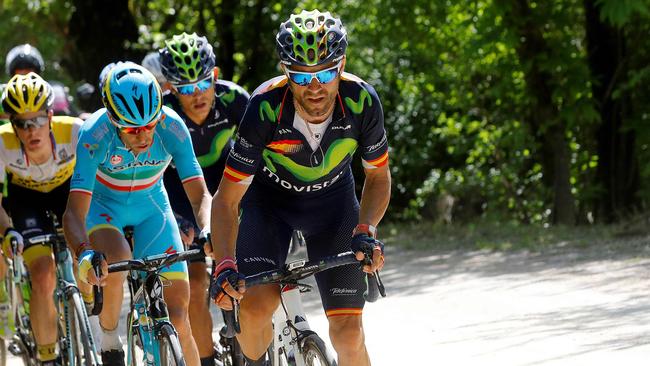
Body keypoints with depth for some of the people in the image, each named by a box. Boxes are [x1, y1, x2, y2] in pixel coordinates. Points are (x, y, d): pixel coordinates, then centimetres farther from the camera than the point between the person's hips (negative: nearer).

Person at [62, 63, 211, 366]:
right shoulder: (95, 134, -33)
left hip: (151, 206, 2)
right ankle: (108, 338, -11)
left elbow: (200, 196, -28)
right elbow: (75, 212, -37)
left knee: (178, 318, -10)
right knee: (117, 260, -36)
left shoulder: (172, 127, -28)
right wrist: (84, 254, -57)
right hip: (103, 204, -2)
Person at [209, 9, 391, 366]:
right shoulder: (265, 107, -33)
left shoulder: (361, 101, -28)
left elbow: (378, 176, -9)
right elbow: (226, 200, -26)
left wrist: (366, 230, -26)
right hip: (269, 198, -1)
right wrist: (224, 266, -40)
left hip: (333, 199, 1)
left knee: (348, 333, -9)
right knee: (255, 306, -25)